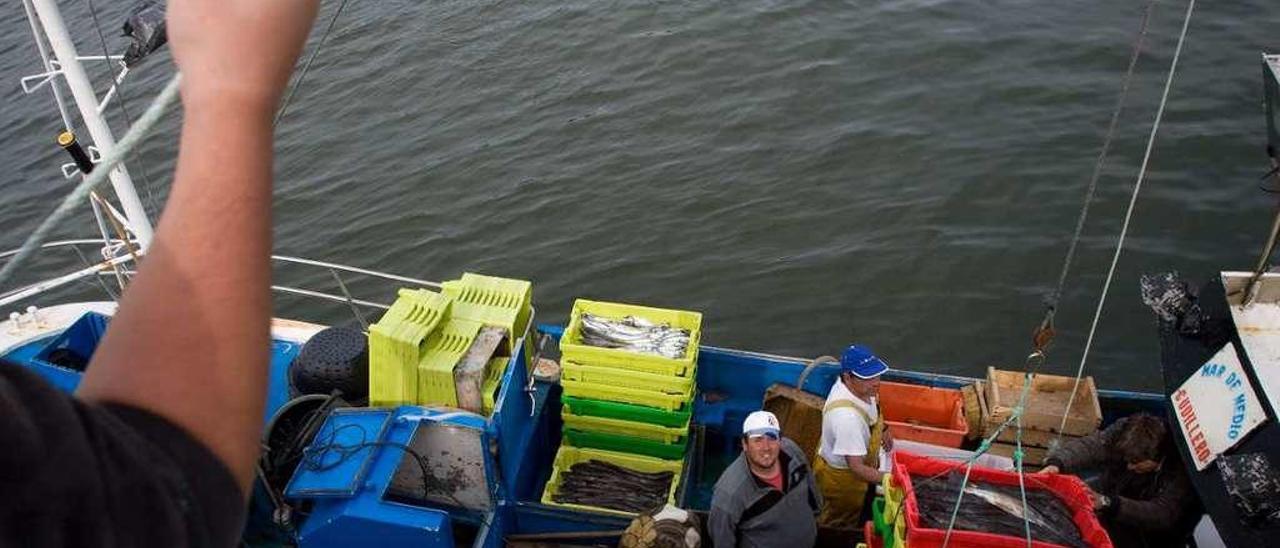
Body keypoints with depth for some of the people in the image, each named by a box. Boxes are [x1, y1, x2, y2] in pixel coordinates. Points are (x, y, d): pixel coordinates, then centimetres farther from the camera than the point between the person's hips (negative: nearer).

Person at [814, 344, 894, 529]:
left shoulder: (858, 386, -21)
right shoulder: (846, 417, -47)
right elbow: (856, 467, -40)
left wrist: (882, 429, 12)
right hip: (842, 478, -7)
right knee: (841, 525, 23)